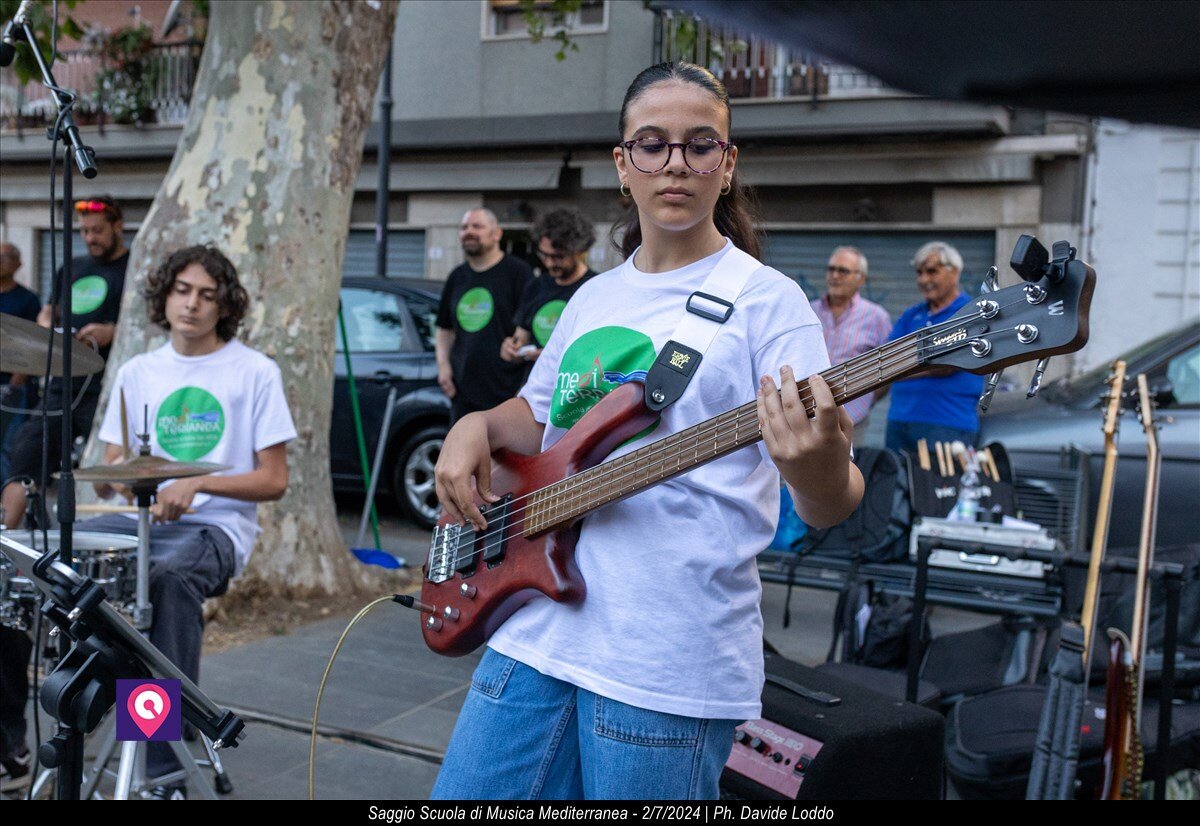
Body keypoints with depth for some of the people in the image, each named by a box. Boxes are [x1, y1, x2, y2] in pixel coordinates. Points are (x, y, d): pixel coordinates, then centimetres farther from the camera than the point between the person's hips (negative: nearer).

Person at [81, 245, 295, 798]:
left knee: (170, 576, -38)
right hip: (140, 519, 5)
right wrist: (115, 476, -10)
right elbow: (106, 476, 14)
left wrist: (199, 482, -17)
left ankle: (164, 773, -33)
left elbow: (274, 481, -2)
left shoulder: (255, 373, 0)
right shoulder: (138, 372, 13)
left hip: (217, 527, -4)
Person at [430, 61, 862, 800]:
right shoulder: (593, 300, 13)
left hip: (670, 669, -6)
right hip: (538, 635, 6)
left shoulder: (765, 301, -6)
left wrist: (817, 469, -39)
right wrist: (478, 427, 5)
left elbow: (831, 509, -14)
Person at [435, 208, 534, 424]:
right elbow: (444, 329, 24)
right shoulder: (457, 276, 16)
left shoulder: (518, 272, -2)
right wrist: (443, 364, 9)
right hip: (463, 391, 6)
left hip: (507, 390, -6)